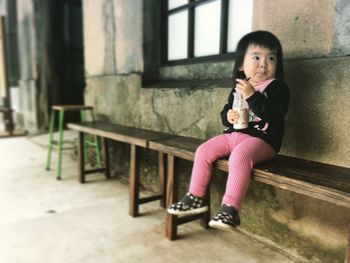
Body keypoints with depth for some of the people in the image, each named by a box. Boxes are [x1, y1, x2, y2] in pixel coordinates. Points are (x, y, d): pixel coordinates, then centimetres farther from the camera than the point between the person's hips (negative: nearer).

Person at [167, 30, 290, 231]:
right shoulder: (238, 88, 14)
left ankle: (230, 209, -28)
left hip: (262, 139, -6)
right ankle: (196, 197, 5)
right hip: (233, 135, 7)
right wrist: (228, 116, -7)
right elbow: (225, 111, 18)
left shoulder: (278, 87, -5)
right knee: (203, 151, -6)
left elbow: (274, 115, -20)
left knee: (239, 157, -35)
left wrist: (252, 96, -25)